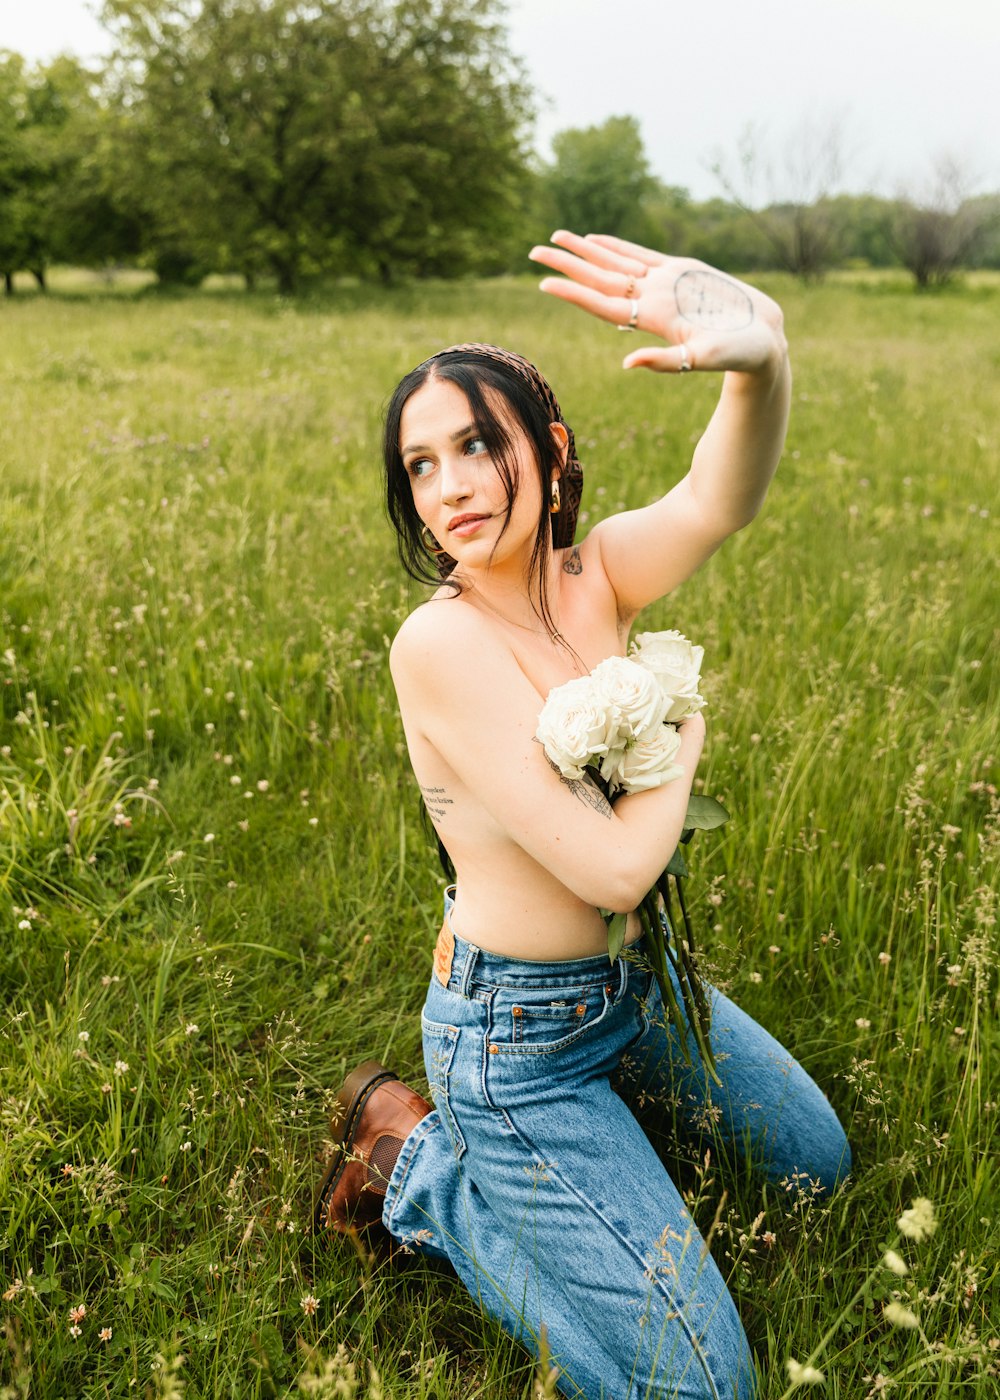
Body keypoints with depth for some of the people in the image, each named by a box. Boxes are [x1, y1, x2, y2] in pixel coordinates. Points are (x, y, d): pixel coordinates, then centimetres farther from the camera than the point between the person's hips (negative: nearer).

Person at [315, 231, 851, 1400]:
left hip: (628, 982, 7)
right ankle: (417, 1163, 10)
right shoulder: (440, 643, -27)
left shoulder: (594, 577, -9)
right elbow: (613, 865, -28)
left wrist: (759, 353, -53)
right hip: (514, 1029, -7)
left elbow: (721, 501, -32)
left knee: (817, 1164, 28)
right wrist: (682, 736, -11)